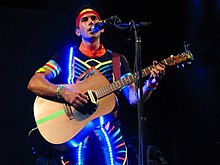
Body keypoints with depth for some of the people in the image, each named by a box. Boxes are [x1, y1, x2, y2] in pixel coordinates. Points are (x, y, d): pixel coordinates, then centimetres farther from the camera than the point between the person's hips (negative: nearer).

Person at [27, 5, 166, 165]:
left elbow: (134, 98, 7)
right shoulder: (67, 56, 8)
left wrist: (151, 84, -14)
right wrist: (63, 92, -20)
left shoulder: (117, 60, 15)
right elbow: (33, 83, -3)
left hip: (110, 133, 2)